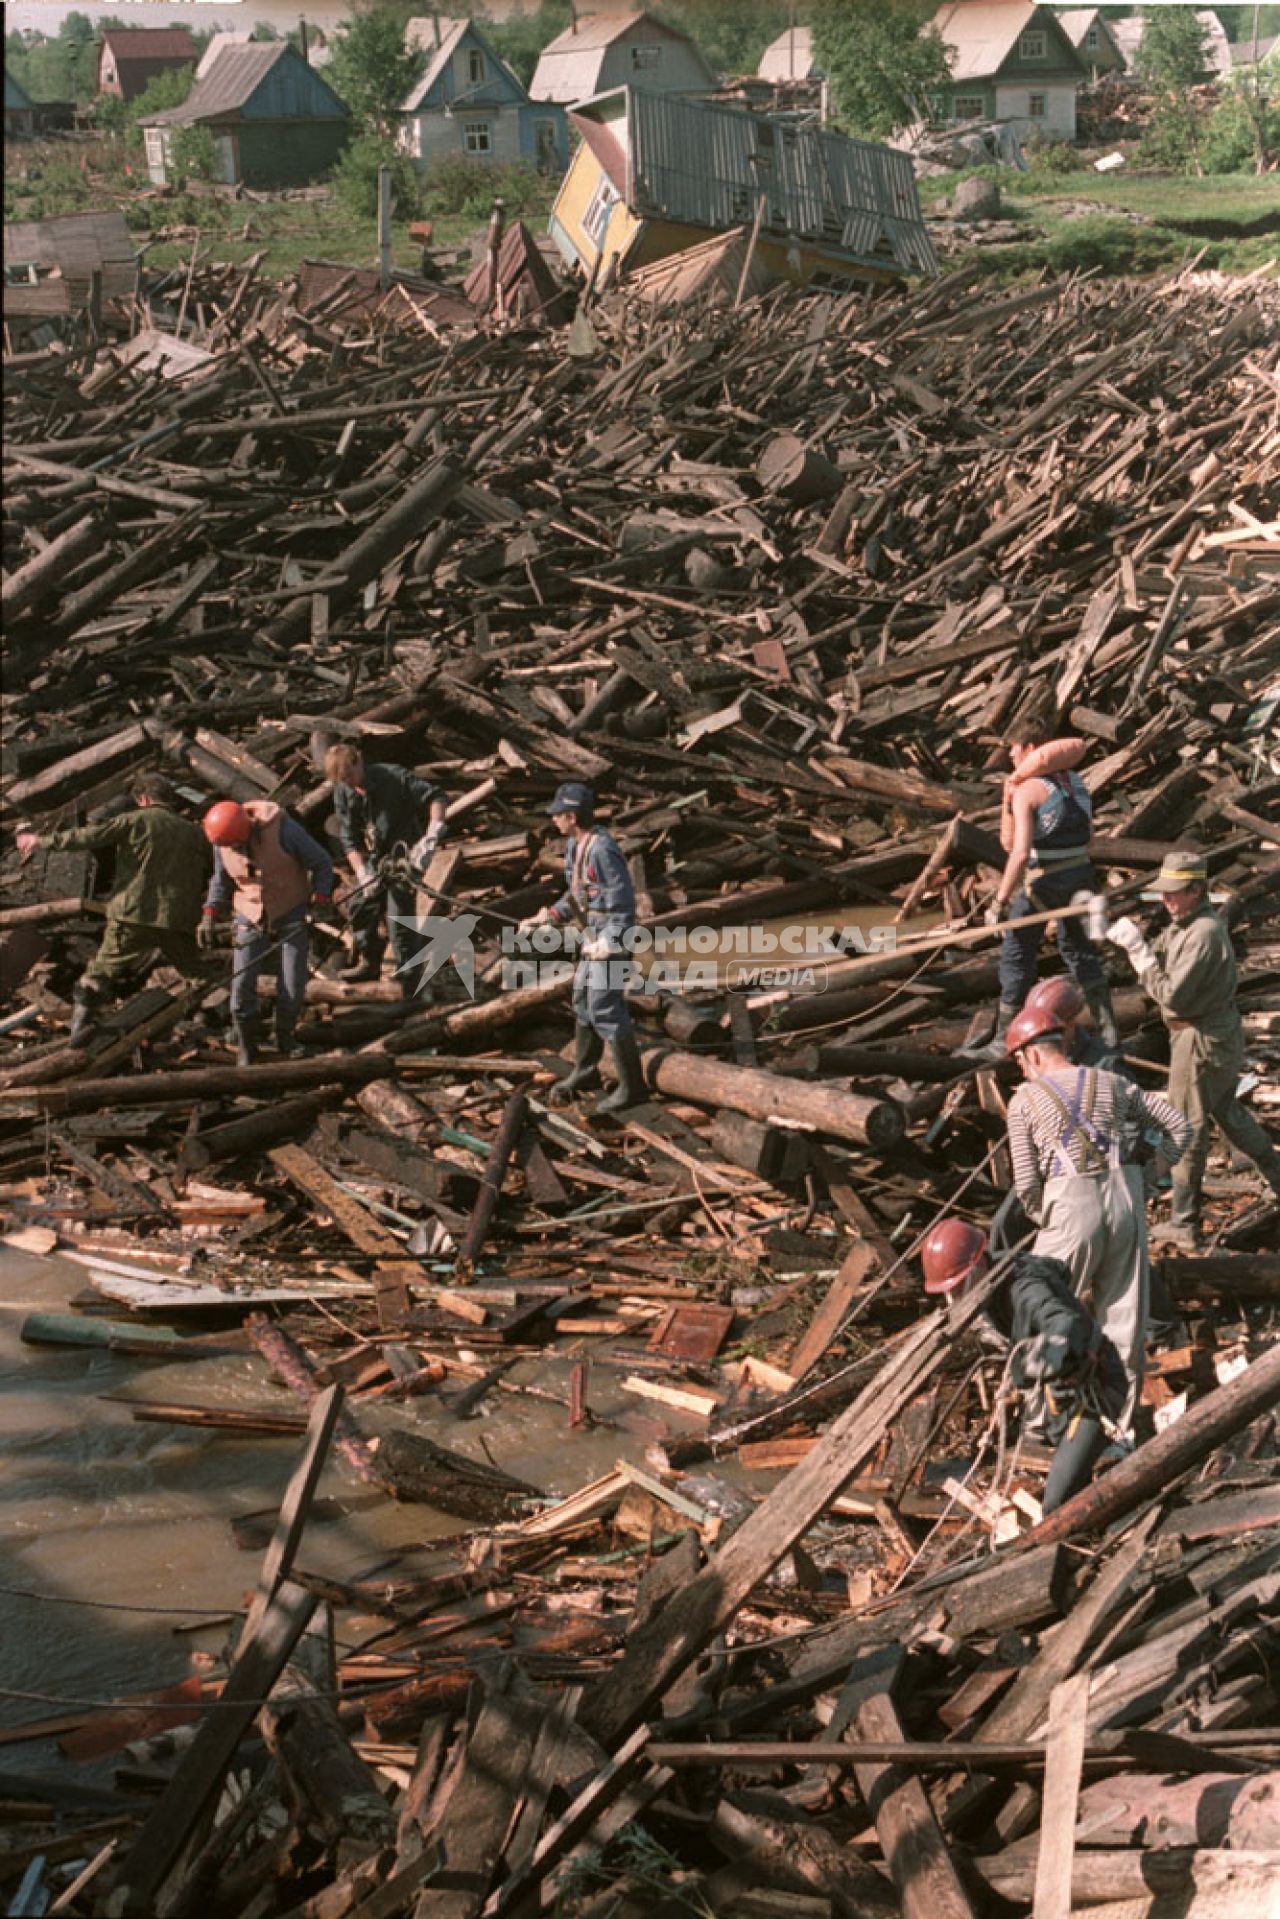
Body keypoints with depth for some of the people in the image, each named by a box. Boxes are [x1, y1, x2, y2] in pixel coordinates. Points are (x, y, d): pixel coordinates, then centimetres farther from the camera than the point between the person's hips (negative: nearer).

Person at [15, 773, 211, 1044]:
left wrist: (43, 841, 4)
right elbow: (204, 881, 15)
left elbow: (88, 837, -5)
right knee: (196, 977, 16)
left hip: (133, 916, -3)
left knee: (102, 970, 10)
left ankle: (80, 1026, 5)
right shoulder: (195, 833, 10)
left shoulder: (136, 820, -2)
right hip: (178, 920, 3)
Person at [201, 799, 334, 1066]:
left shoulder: (283, 830, -23)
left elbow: (321, 863, -11)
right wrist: (209, 915, -5)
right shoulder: (222, 841, -10)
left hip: (291, 914, -2)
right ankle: (246, 1047, 8)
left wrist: (320, 901, -20)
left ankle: (286, 1038, 19)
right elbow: (221, 881, 7)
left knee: (292, 986, -4)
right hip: (251, 917, 2)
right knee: (242, 983, -7)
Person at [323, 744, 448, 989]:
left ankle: (409, 979, -1)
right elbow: (349, 838, -5)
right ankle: (369, 964, 32)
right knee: (360, 908, 11)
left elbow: (437, 797, -21)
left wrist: (434, 832, -36)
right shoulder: (343, 793, -6)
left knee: (399, 918, -10)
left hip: (405, 856, -6)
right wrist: (362, 873, -17)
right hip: (374, 859, 6)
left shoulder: (394, 777, -21)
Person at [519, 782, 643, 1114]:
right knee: (583, 1000, 19)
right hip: (594, 933, 10)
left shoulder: (602, 850, -24)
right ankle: (584, 1070, 35)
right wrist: (548, 917, 7)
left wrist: (610, 943, -26)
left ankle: (631, 1085, 1)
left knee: (606, 1009, -8)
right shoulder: (574, 845, 6)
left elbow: (623, 901, -22)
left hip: (612, 936, -10)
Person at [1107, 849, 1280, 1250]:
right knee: (1228, 1113, 25)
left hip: (1202, 1040, -10)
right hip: (1221, 1034, 10)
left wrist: (1138, 949, -24)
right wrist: (1132, 944, -8)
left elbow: (1171, 995, -28)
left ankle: (1184, 1224, 12)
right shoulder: (1184, 923, 5)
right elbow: (1160, 971, 9)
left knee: (1188, 1130, 2)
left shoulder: (1204, 934, -26)